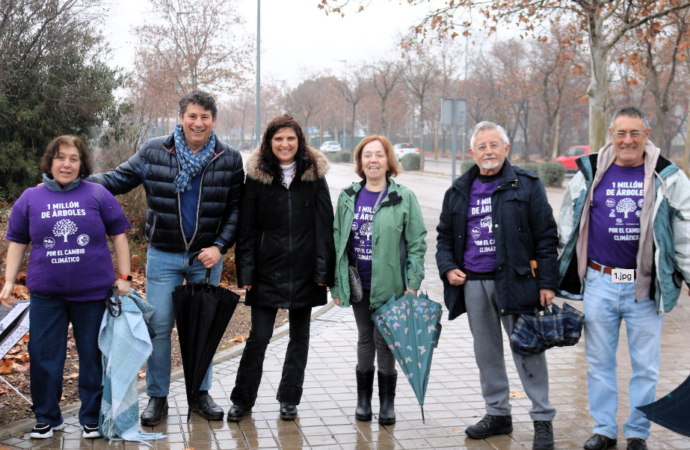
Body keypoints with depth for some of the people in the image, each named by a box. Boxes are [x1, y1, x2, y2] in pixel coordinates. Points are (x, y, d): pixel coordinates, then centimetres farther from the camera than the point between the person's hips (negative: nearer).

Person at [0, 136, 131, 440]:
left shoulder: (98, 195, 1)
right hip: (46, 293, 1)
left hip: (92, 292, -1)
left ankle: (91, 417, 21)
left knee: (93, 356, 7)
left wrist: (124, 277, 0)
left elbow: (118, 235, 4)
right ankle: (47, 418, 21)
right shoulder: (30, 198, 5)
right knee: (44, 356, 5)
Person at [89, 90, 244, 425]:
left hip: (206, 257, 1)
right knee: (158, 327, 2)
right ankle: (157, 397, 16)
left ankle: (200, 394, 25)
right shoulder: (154, 152, -4)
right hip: (163, 256, -1)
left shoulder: (229, 159, -3)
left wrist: (220, 246, -12)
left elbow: (236, 208, -1)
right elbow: (118, 179, 1)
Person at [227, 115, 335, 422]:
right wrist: (246, 272, -5)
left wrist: (324, 270, -5)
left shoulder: (314, 175, 2)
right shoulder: (257, 177, 0)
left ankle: (289, 399, 23)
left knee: (299, 336, 10)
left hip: (304, 270, 1)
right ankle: (242, 400, 13)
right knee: (259, 336, -1)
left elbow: (324, 226, 1)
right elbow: (246, 229, 1)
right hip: (267, 270, -1)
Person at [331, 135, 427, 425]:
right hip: (358, 283, 3)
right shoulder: (348, 197, 6)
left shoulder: (404, 198, -4)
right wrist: (337, 284, 5)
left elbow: (417, 242, -3)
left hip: (389, 284, -3)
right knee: (365, 338, 12)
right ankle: (363, 398, 23)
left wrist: (413, 284, -9)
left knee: (384, 339, 1)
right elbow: (337, 240, 9)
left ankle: (387, 401, 15)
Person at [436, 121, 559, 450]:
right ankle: (497, 414, 26)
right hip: (473, 284, 5)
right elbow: (445, 235, 20)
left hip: (514, 281, -4)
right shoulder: (459, 191, 12)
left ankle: (542, 419, 7)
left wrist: (547, 282, -8)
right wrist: (448, 268, 3)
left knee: (528, 350, -3)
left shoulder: (526, 185, -1)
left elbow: (546, 237, -3)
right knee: (486, 351, 13)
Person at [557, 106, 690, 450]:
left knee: (645, 364, 6)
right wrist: (555, 273, 15)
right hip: (599, 282, 2)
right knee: (599, 361, 10)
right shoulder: (589, 172, 4)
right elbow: (567, 225, 13)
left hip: (645, 286, -1)